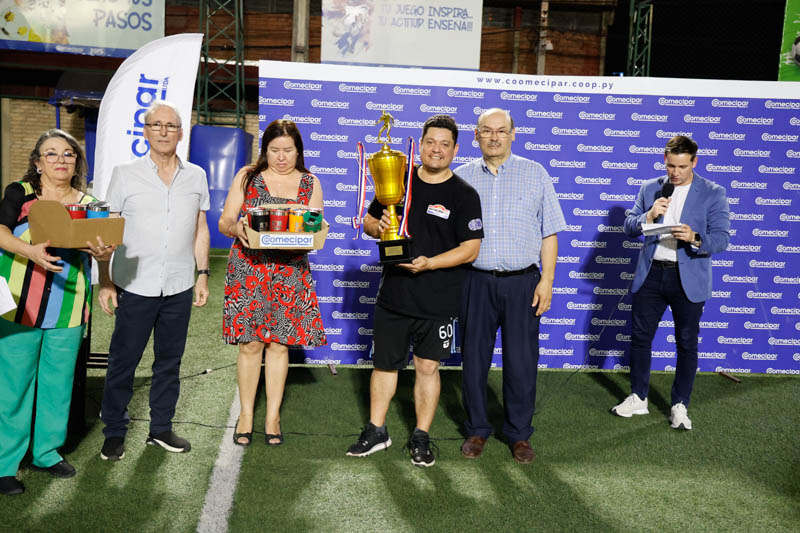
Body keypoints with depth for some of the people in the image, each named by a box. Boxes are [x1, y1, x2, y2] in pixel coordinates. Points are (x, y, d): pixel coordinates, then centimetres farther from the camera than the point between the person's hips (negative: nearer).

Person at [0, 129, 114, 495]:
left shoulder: (88, 204, 9)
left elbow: (104, 250, 3)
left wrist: (102, 251, -20)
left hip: (68, 311, 3)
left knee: (58, 381, 10)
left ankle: (47, 451, 26)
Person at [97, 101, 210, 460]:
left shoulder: (196, 176, 7)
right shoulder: (125, 174, -1)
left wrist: (202, 275, 9)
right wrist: (104, 281, -6)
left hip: (179, 287, 3)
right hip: (134, 286, -2)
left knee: (169, 360, 12)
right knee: (123, 361, 5)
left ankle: (161, 428, 26)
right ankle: (114, 432, 21)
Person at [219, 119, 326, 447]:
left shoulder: (310, 183, 9)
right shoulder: (247, 176, 6)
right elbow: (223, 222, 3)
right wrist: (236, 228, -20)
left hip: (290, 272, 1)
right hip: (249, 269, -1)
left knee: (279, 343, 4)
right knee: (250, 343, 0)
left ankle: (273, 416, 17)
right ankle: (246, 414, 16)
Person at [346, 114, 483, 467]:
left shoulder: (464, 195, -4)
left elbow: (470, 249, -9)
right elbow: (368, 222, 14)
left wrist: (429, 263, -22)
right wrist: (379, 227, -10)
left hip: (438, 301, -3)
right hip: (393, 294, 3)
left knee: (427, 366, 6)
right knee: (384, 363, 12)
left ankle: (421, 438, 22)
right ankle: (376, 431, 28)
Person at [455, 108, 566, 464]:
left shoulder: (535, 174, 6)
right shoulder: (462, 177, 8)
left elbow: (549, 232, 5)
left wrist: (547, 279, -3)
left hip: (522, 282, -1)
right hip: (476, 281, 1)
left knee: (521, 361, 3)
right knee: (474, 358, 8)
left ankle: (519, 434, 20)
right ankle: (477, 430, 25)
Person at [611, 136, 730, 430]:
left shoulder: (713, 193, -2)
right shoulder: (649, 188, 7)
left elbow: (722, 239, -8)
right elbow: (629, 226, 6)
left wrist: (694, 238, -28)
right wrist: (648, 216, -14)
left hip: (688, 279, -2)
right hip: (650, 274, 3)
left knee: (687, 343, 6)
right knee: (640, 336, 8)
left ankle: (680, 406, 20)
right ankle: (638, 398, 24)